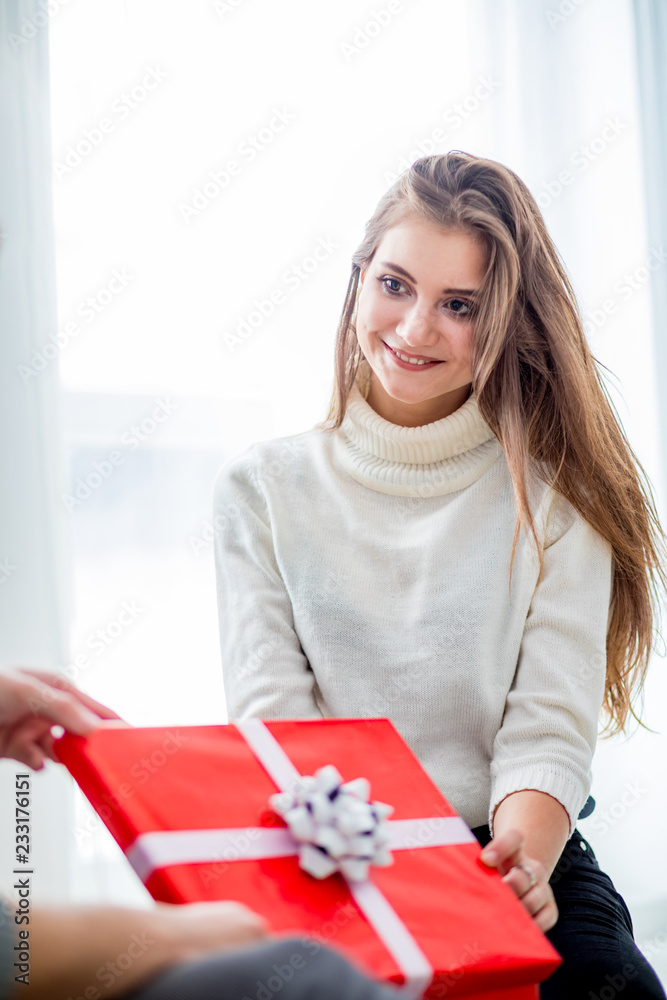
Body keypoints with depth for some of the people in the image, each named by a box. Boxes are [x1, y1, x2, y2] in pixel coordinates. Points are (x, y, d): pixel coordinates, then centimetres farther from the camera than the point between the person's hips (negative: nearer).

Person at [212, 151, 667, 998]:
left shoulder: (556, 497, 4)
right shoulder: (263, 489, 7)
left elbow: (548, 734, -3)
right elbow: (271, 718, -1)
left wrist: (520, 865, -26)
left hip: (514, 863, 0)